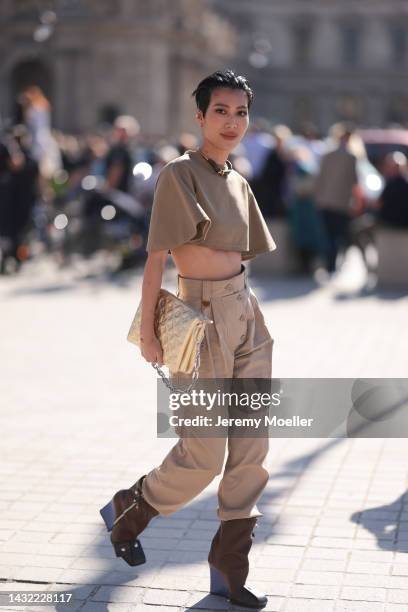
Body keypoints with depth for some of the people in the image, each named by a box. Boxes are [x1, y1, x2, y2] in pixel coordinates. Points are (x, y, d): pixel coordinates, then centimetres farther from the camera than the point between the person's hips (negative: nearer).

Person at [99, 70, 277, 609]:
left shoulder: (238, 182, 11)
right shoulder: (179, 174, -11)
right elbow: (156, 257, -13)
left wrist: (245, 310, 16)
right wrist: (148, 332, -15)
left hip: (247, 316, 7)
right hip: (202, 320, -7)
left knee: (251, 451, 6)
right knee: (203, 457, 1)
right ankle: (126, 512, 29)